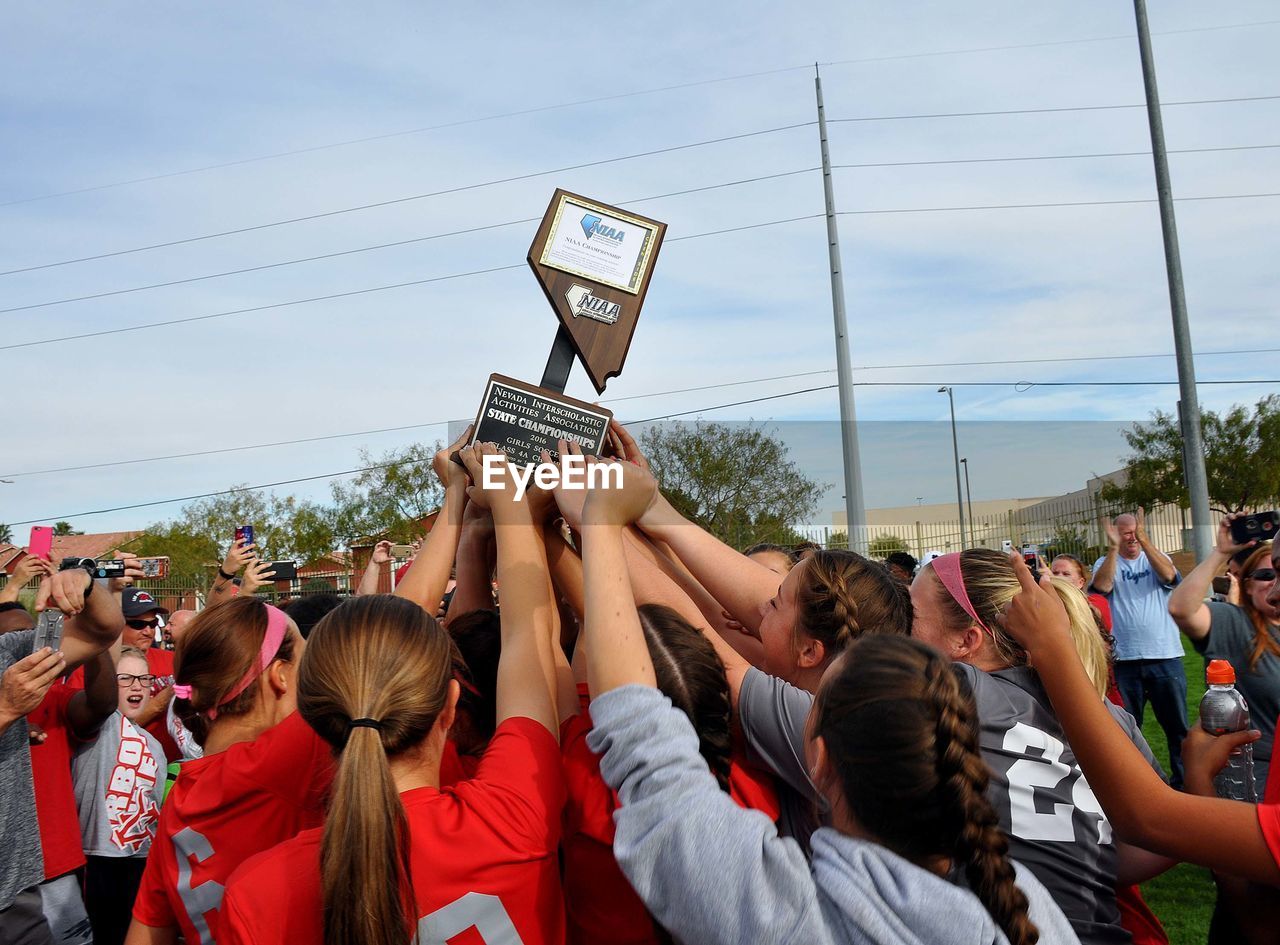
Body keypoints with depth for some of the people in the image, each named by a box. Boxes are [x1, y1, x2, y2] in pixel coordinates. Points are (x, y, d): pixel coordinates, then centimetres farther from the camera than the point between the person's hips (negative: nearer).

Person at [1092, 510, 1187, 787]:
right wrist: (1113, 547, -22)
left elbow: (1168, 575, -16)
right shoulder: (1106, 562, 4)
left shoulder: (1155, 558, 6)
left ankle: (1183, 779, 23)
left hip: (1165, 656, 0)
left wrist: (1144, 540, -24)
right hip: (1125, 659, 0)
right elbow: (1102, 585, -17)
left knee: (1177, 725, 9)